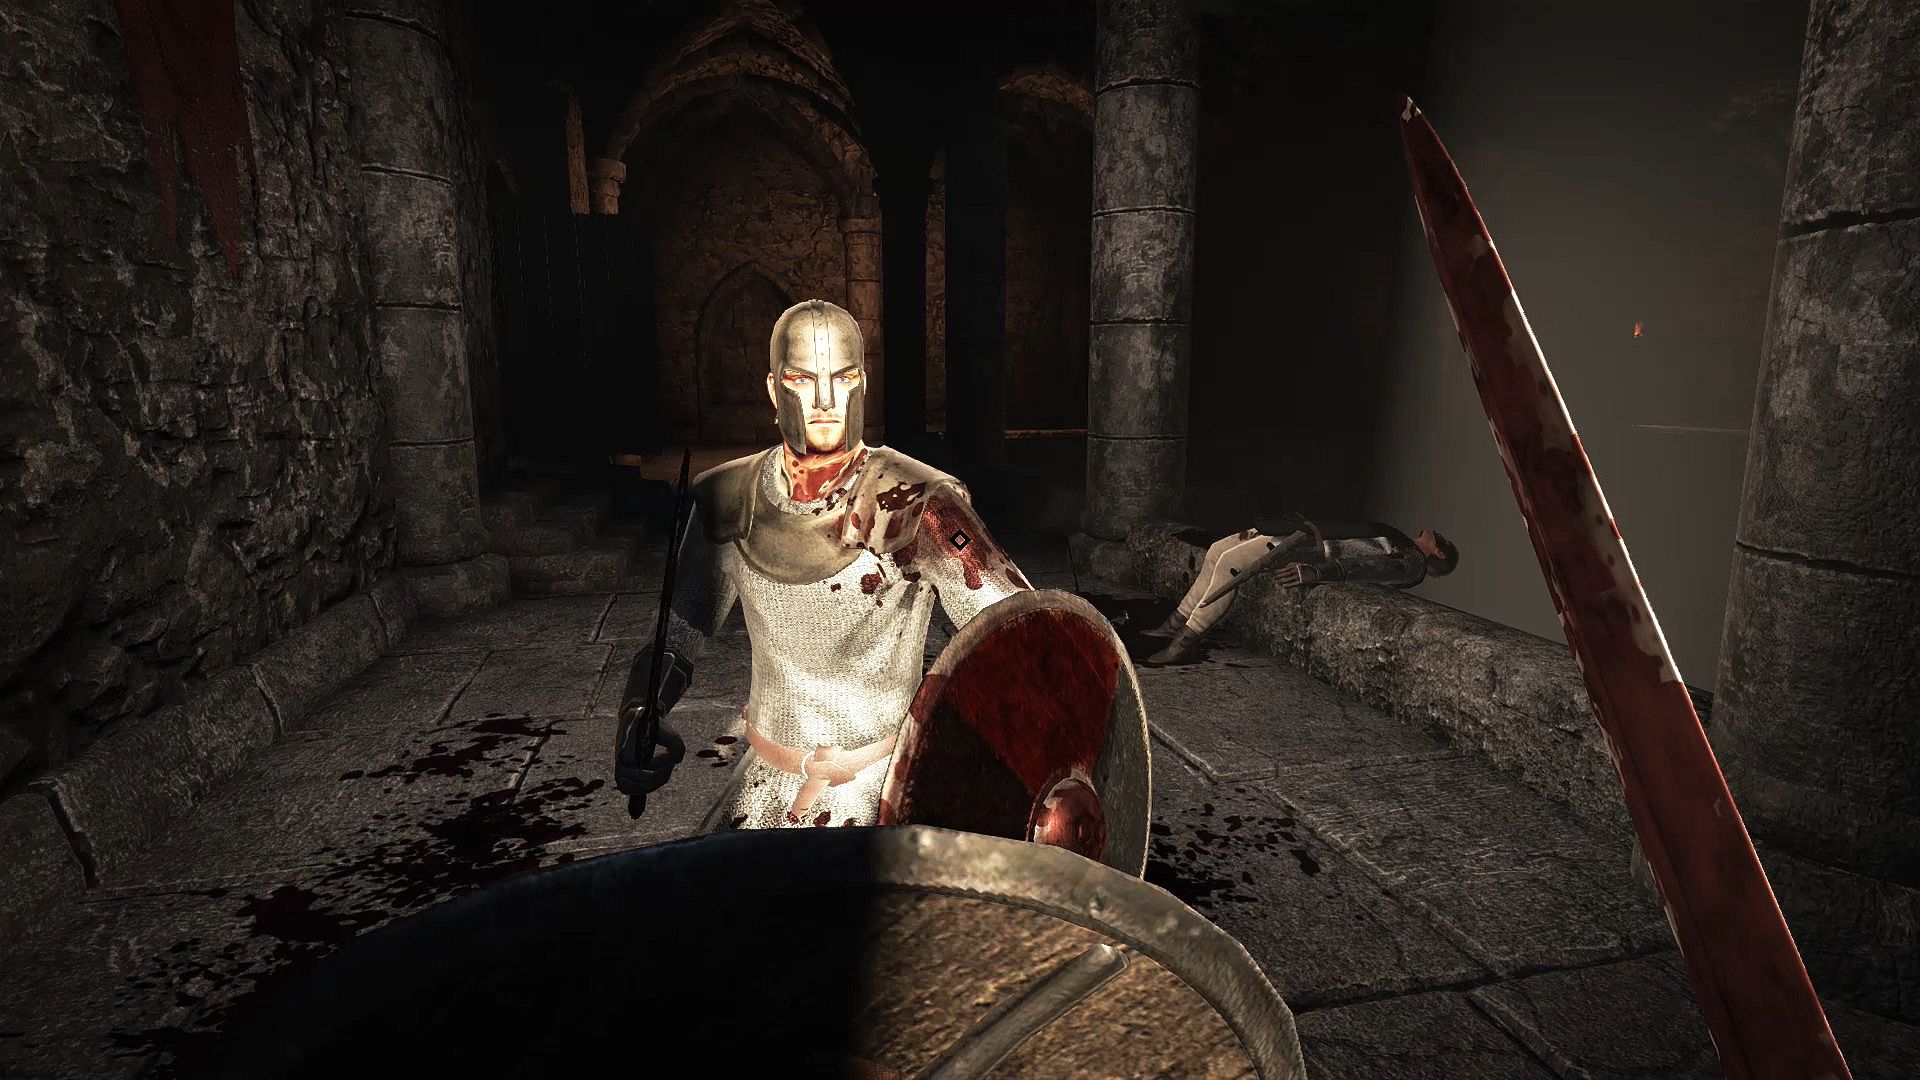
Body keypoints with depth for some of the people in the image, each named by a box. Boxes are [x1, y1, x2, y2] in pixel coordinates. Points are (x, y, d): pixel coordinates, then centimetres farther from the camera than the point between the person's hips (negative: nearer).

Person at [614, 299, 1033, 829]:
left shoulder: (916, 503, -17)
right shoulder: (731, 499, -3)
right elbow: (675, 644, 5)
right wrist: (638, 718, -15)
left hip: (881, 790, -3)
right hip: (764, 785, 4)